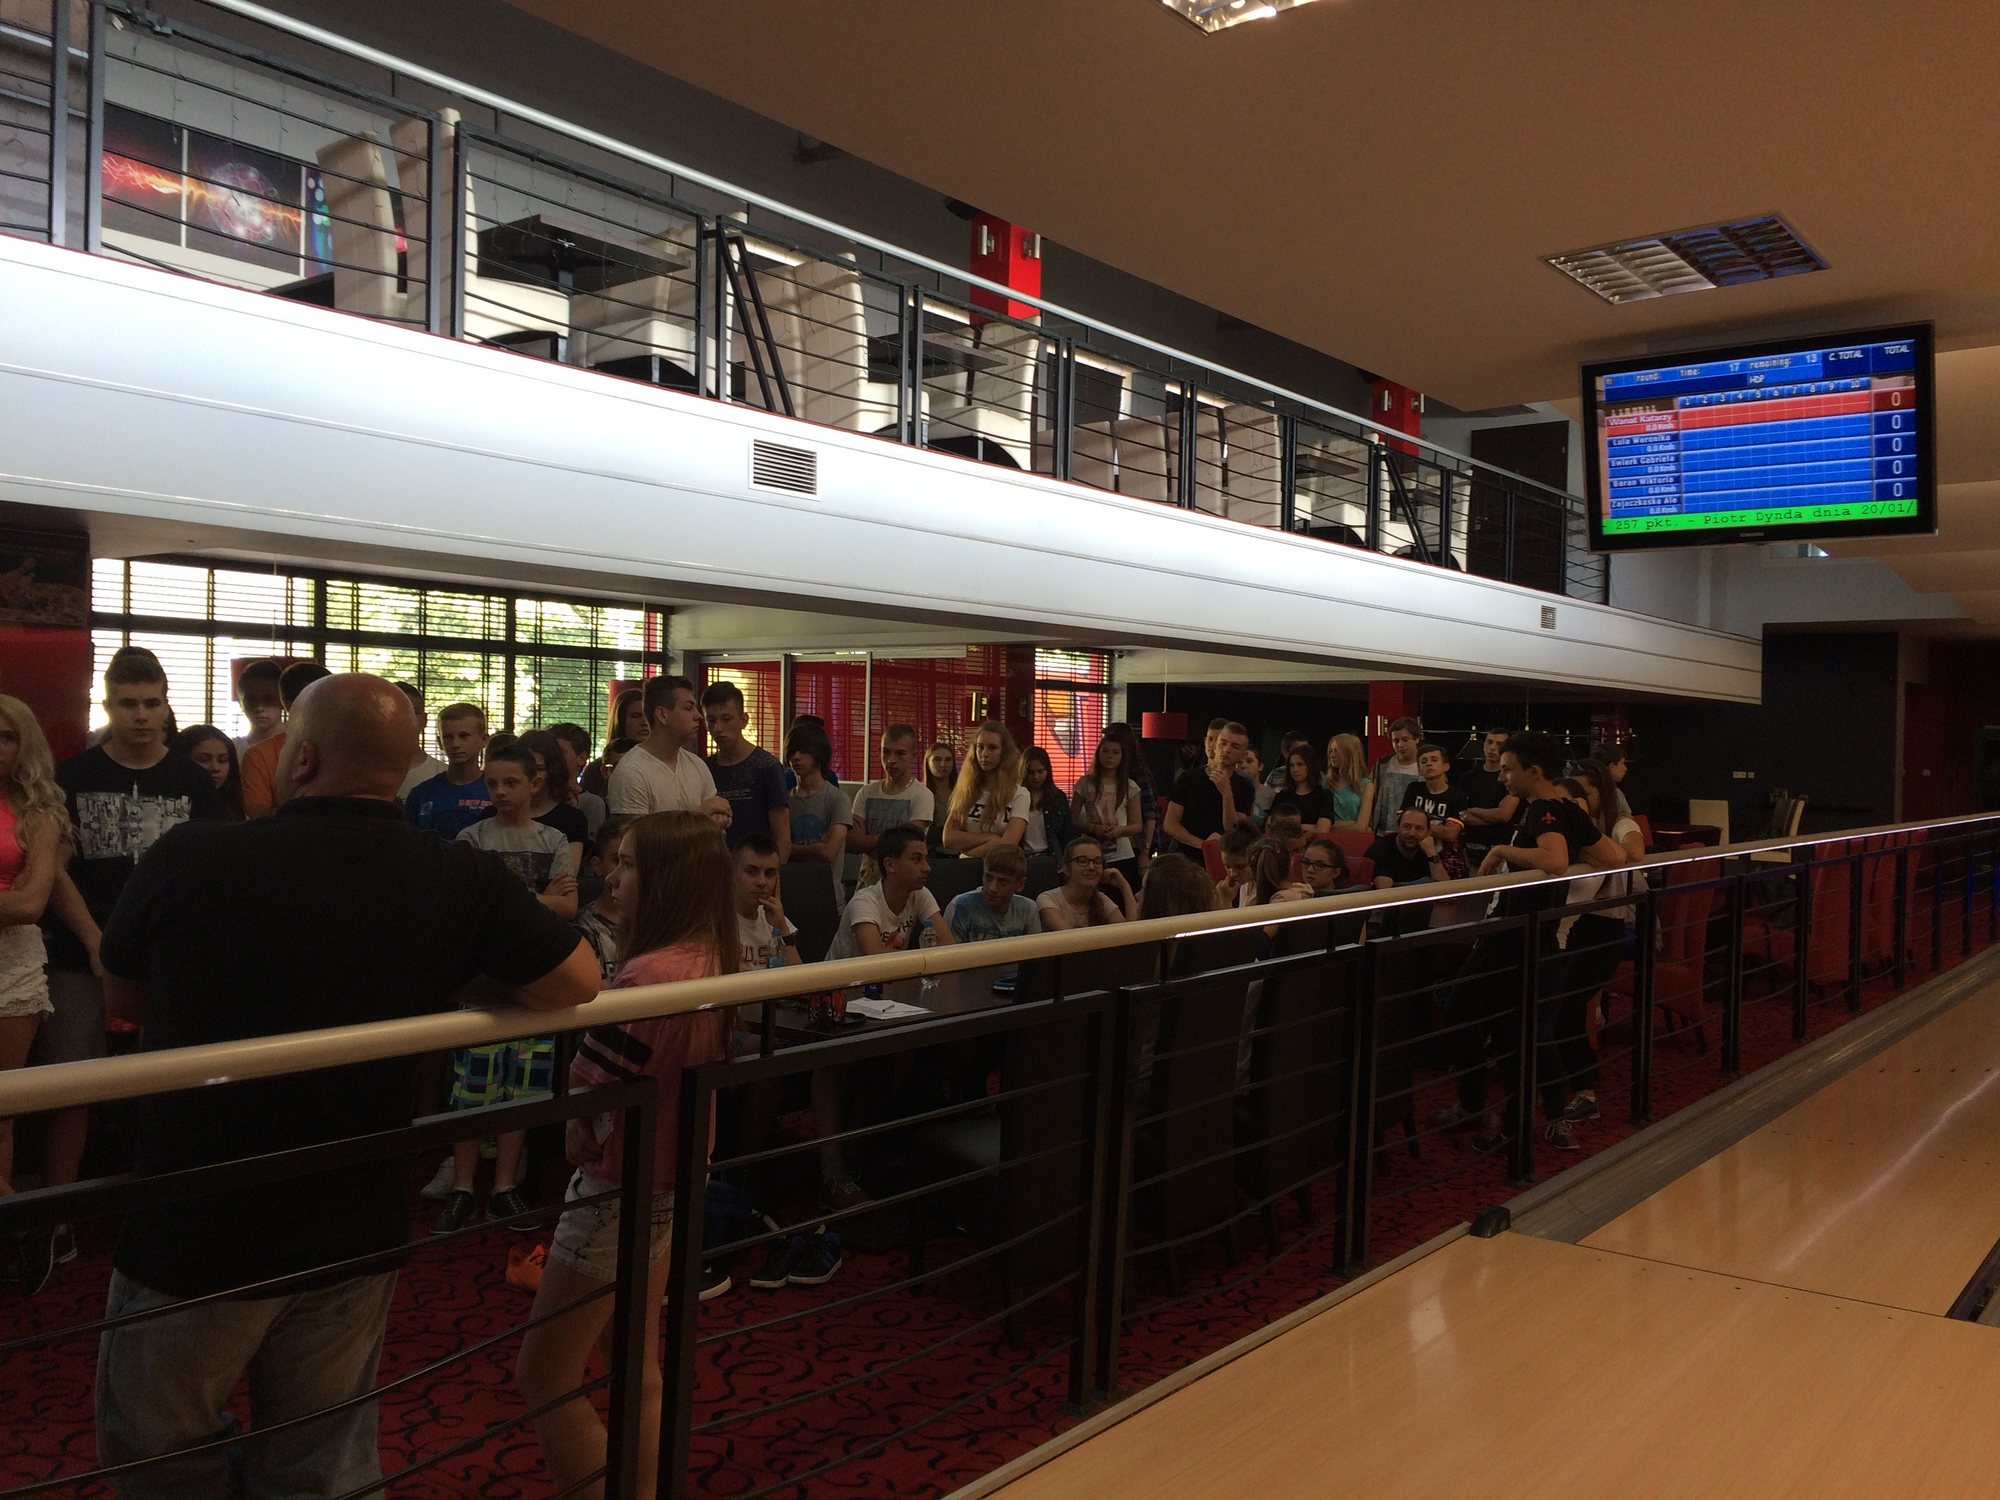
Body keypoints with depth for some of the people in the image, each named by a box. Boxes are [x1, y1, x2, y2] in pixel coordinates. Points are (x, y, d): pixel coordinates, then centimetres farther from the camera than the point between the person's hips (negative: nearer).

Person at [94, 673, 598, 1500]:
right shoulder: (459, 880, -14)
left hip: (190, 1236, -2)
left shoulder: (188, 858, -16)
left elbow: (127, 1001, 1)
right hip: (355, 1238, 2)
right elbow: (579, 984, -5)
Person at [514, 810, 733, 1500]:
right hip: (669, 1183, 9)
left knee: (543, 1379, 8)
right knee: (638, 1368, 21)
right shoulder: (710, 963, -2)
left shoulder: (647, 976, -28)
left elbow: (583, 1093, -25)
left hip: (617, 1189, -8)